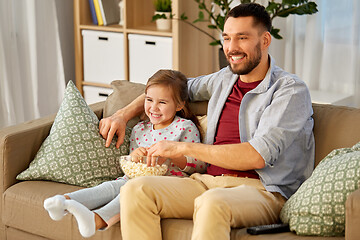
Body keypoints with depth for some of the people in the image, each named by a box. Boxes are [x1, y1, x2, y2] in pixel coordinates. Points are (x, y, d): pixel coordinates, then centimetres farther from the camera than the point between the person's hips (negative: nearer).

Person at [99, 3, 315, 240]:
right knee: (136, 190, -20)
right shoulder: (225, 79, 19)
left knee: (212, 202, -41)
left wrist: (183, 147, -11)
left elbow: (257, 156, -15)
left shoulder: (291, 90, -3)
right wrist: (124, 114, 22)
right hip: (209, 182, 6)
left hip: (261, 191, -6)